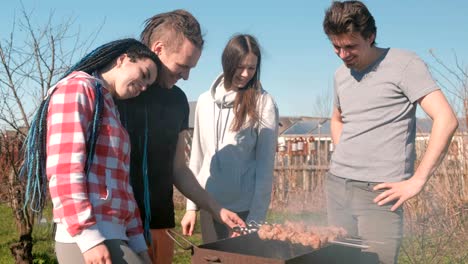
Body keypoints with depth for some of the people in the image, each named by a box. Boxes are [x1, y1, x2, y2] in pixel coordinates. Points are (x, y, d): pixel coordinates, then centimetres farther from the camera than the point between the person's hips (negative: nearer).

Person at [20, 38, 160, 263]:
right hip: (84, 240, -9)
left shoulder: (110, 111, 23)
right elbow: (63, 168, -16)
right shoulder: (77, 89, -4)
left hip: (111, 237, 9)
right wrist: (89, 237, -21)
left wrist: (137, 242, 15)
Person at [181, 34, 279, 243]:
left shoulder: (263, 104, -6)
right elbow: (197, 155, 10)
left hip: (245, 207, -3)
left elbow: (265, 165, -7)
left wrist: (256, 216, -10)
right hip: (209, 205, 4)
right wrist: (191, 206, 8)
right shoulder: (205, 101, 6)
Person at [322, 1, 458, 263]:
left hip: (378, 191, -6)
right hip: (336, 185, 6)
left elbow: (446, 120, -14)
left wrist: (417, 181, -15)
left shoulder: (404, 64, -6)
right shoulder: (341, 75, 14)